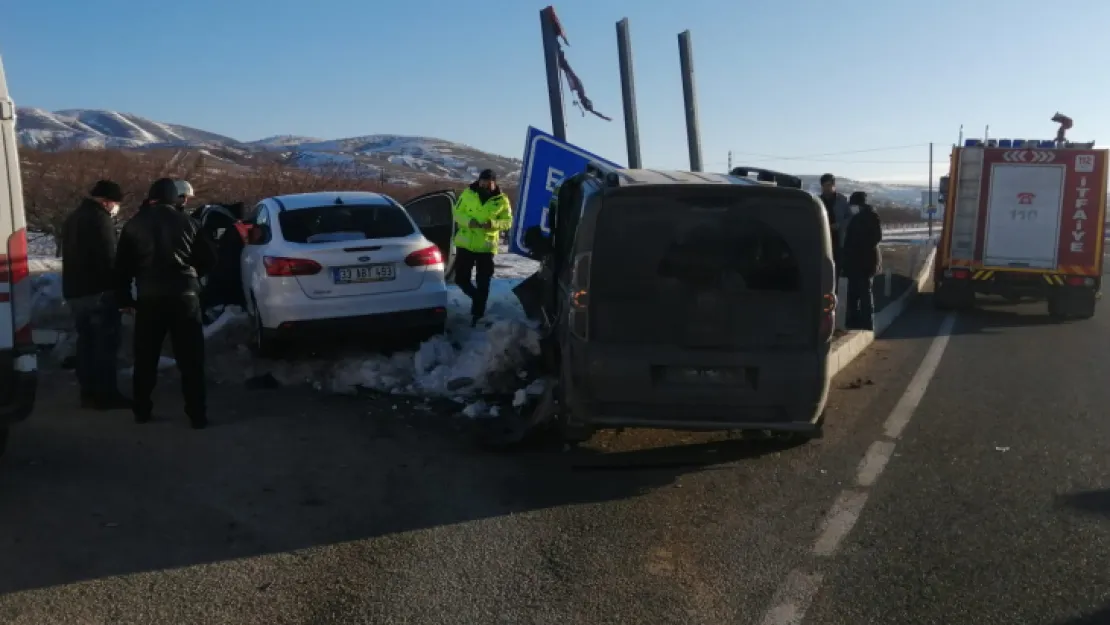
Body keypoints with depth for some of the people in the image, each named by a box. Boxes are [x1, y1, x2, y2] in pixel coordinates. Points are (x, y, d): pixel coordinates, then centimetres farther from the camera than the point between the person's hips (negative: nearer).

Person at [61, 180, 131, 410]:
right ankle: (106, 394, -4)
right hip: (99, 291, -9)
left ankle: (88, 392, 17)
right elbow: (109, 259, -18)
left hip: (74, 290, 9)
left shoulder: (72, 218, 18)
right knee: (106, 343, -5)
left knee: (86, 341, 13)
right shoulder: (100, 219, -13)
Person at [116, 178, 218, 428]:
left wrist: (125, 297, 17)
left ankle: (142, 410, 19)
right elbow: (209, 258, 7)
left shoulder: (134, 224, 7)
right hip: (184, 295, -1)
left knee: (146, 357, 14)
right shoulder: (186, 221, 4)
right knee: (190, 358, 1)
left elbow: (122, 266, 8)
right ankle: (198, 414, 0)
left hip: (149, 297, 1)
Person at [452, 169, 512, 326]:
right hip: (465, 244, 1)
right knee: (461, 278, 3)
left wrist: (494, 223, -23)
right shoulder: (468, 193, -1)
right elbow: (457, 213, 2)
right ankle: (477, 297, 31)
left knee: (483, 283, 4)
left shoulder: (502, 200, -4)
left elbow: (508, 221, -2)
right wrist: (468, 221, -18)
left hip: (486, 246, -1)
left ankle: (477, 314, 16)